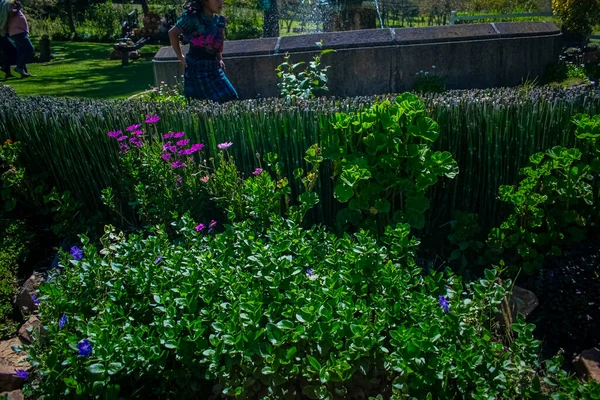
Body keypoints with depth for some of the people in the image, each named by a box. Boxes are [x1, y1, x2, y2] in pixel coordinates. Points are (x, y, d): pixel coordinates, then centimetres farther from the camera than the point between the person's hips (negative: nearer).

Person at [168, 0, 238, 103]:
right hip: (196, 68, -7)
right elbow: (172, 33, 0)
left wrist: (220, 59, 11)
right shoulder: (193, 18, -11)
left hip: (214, 67, 7)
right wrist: (181, 58, 1)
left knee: (230, 99, 1)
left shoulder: (220, 20, 7)